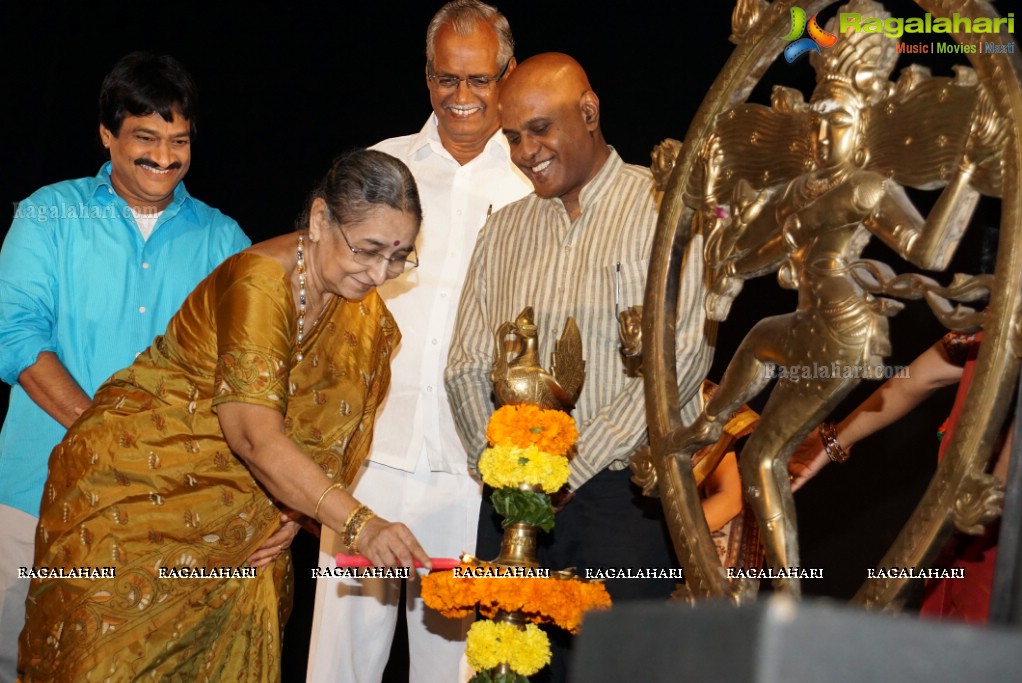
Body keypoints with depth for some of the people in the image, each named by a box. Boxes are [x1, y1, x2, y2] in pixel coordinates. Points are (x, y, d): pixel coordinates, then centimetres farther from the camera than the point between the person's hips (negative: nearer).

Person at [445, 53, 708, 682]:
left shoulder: (667, 209, -2)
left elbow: (682, 355, -12)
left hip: (625, 494, -4)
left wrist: (573, 466, -14)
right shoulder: (504, 229, 16)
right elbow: (467, 364, 14)